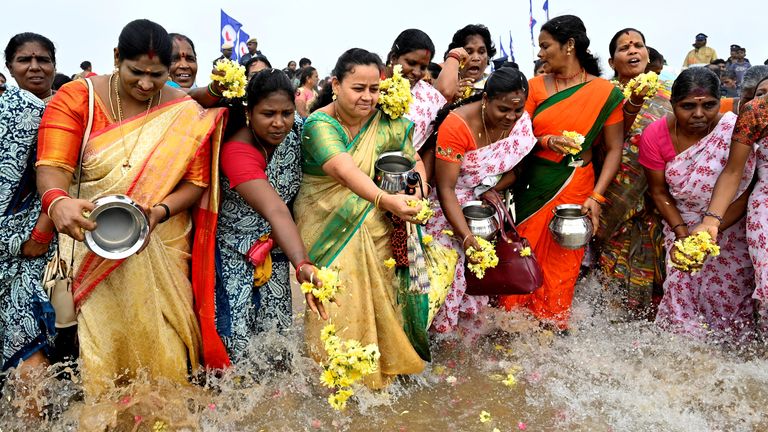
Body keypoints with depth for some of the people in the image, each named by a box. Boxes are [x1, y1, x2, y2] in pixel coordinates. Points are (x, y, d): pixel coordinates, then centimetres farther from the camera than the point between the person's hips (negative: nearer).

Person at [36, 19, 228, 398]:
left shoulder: (185, 113, -1)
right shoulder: (77, 97, -3)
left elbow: (197, 181, -3)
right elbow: (52, 164, -13)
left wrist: (160, 211, -22)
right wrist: (57, 202, -35)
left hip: (161, 246, 1)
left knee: (159, 338, 5)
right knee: (101, 338, 2)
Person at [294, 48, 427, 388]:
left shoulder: (387, 124, -1)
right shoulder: (319, 124, -16)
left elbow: (414, 162, 7)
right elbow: (345, 171, -33)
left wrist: (418, 193, -15)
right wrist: (386, 200, -48)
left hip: (373, 231, 4)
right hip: (327, 230, -3)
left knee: (376, 300, 9)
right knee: (335, 306, -2)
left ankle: (379, 367, 30)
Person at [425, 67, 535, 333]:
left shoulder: (521, 120, -10)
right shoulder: (457, 125, -27)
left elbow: (517, 167, 3)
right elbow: (445, 188, -27)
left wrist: (492, 190, -17)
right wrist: (467, 236, -35)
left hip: (489, 203, 5)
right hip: (453, 206, -5)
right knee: (452, 267, -5)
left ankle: (472, 320, 26)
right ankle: (444, 329, 16)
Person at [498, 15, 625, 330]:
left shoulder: (605, 93, -3)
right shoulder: (536, 87, 5)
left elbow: (614, 150, -3)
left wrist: (596, 197, -12)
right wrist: (546, 141, -18)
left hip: (574, 190, -2)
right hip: (531, 188, 2)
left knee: (561, 267, 5)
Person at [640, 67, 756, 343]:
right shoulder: (655, 135, -14)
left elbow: (743, 193, -17)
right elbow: (659, 192, -7)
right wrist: (682, 233, -17)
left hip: (731, 227, -1)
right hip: (681, 224, 2)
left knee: (729, 293, 3)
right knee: (683, 288, 0)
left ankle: (728, 345, 28)